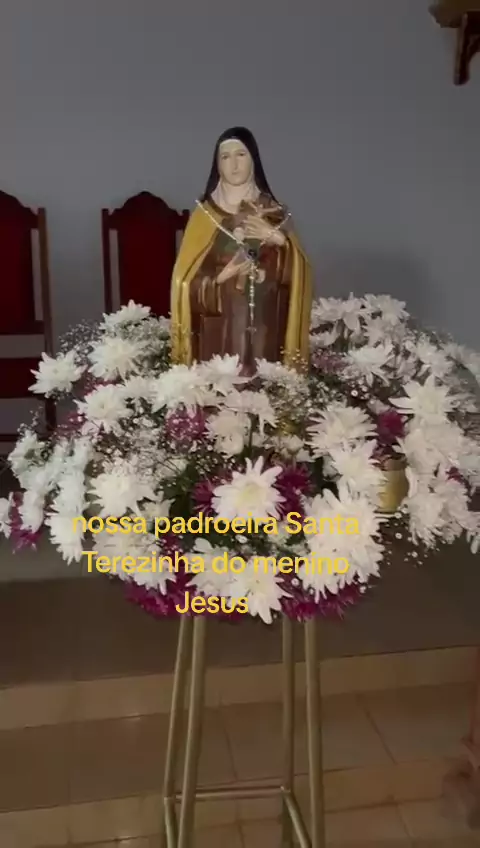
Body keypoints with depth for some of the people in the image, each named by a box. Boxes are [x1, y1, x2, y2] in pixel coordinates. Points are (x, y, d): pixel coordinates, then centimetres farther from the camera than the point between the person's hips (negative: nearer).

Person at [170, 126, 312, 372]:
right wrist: (224, 275, -15)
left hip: (263, 325, 1)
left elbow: (297, 271, 3)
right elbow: (188, 276, 1)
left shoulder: (274, 212, 7)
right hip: (219, 325, -1)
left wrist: (279, 240, -13)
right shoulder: (205, 213, 4)